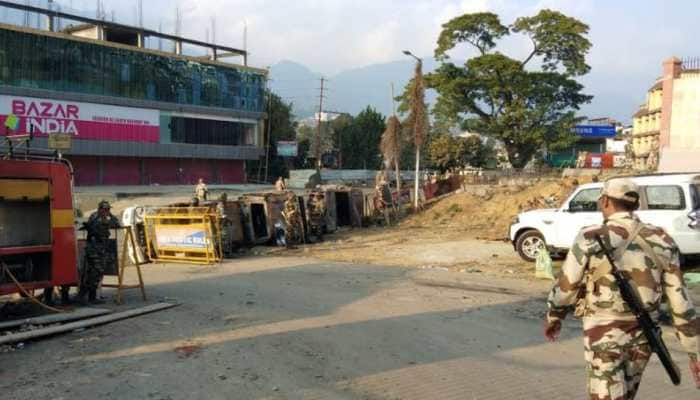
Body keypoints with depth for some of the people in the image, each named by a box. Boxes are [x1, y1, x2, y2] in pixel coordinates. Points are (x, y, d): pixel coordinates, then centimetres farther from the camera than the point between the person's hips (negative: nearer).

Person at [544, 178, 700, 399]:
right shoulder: (660, 240, -2)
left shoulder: (591, 238, -15)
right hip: (642, 336, 5)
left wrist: (553, 317, 11)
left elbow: (566, 286, -8)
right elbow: (679, 299, -2)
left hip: (605, 336, -5)